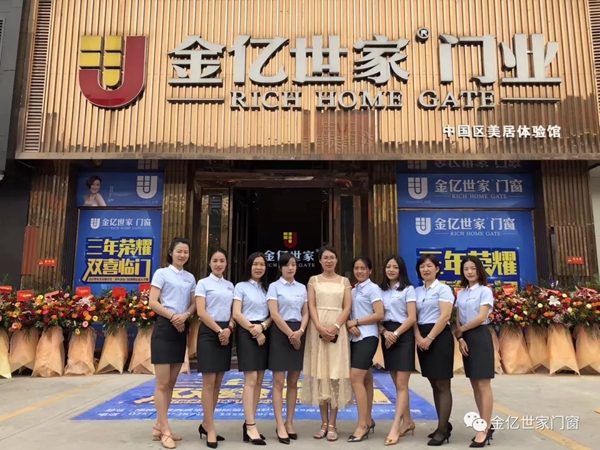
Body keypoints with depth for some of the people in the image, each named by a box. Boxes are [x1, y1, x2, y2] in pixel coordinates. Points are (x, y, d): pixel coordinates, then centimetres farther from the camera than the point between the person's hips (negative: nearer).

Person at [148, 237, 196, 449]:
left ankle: (158, 427, 22)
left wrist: (185, 315, -12)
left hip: (182, 330, 6)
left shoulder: (190, 277, 12)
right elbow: (152, 302, -9)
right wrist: (172, 316, -17)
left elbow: (194, 304, 9)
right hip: (164, 329, -6)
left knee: (171, 383, 11)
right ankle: (165, 430, 6)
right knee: (162, 383, -2)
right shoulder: (161, 273, -1)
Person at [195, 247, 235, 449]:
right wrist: (218, 330, -15)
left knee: (218, 383, 9)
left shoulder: (230, 285, 13)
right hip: (209, 332, -5)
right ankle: (210, 429, 5)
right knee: (209, 383, -4)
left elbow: (233, 311, 11)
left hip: (226, 333, 5)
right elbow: (201, 312, -10)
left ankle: (206, 424, 22)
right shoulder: (203, 283, -1)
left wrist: (229, 329, -7)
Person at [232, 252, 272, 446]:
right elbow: (236, 314, -7)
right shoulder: (241, 286, 1)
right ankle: (251, 426, -6)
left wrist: (262, 327, -11)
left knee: (259, 381, 6)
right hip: (246, 333, -5)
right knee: (251, 380, -10)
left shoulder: (267, 288, 14)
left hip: (264, 334, 5)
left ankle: (249, 422, 14)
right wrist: (253, 330, -13)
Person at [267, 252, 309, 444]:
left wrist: (300, 332, -9)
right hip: (281, 333, -4)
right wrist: (290, 334, -13)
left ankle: (289, 422, 18)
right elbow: (274, 314, -9)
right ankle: (280, 425, 3)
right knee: (279, 381, -3)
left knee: (293, 382, 9)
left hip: (298, 334, 4)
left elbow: (305, 313, 9)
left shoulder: (302, 288, 11)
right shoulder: (274, 286, -1)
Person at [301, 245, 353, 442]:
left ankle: (332, 425, 7)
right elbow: (311, 306, 0)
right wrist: (320, 327, -15)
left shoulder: (344, 281, 10)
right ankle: (324, 423, 13)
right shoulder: (313, 280, 9)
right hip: (318, 329, 0)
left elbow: (347, 308, 1)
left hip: (338, 329, 0)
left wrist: (335, 327, -14)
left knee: (336, 374, -1)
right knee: (320, 374, 3)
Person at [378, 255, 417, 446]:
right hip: (387, 337, 5)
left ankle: (395, 428, -7)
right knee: (398, 384, 12)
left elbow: (412, 318, -8)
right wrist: (384, 332, -10)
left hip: (403, 336, -5)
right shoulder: (381, 290, 11)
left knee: (401, 384, -6)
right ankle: (407, 421, 25)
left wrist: (396, 334, -14)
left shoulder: (408, 289, -2)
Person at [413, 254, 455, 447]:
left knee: (442, 384, -3)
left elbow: (445, 316, -13)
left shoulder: (443, 289, -4)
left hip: (439, 337, -6)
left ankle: (442, 429, 3)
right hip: (423, 339, 6)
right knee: (434, 385, 12)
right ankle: (444, 424, 22)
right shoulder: (417, 291, 12)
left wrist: (429, 338, -16)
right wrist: (419, 338, -8)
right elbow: (414, 317, 7)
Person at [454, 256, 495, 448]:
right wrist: (460, 338, -6)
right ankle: (486, 425, 20)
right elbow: (458, 320, 8)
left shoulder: (485, 291, -5)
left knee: (483, 384, -6)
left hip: (480, 337, -6)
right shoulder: (460, 294, 12)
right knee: (475, 384, 10)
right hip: (466, 338, 6)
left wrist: (460, 330, -7)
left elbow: (481, 317, -14)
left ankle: (484, 429, -2)